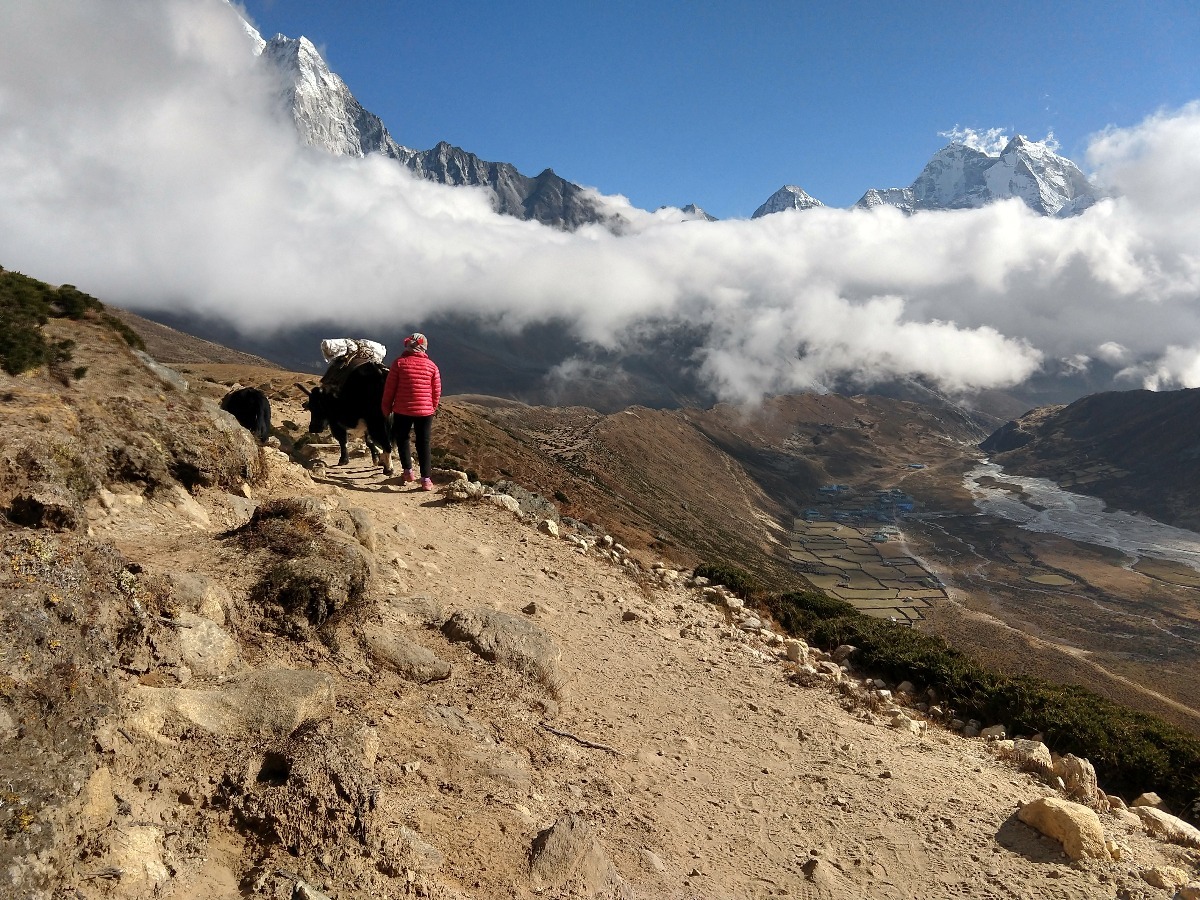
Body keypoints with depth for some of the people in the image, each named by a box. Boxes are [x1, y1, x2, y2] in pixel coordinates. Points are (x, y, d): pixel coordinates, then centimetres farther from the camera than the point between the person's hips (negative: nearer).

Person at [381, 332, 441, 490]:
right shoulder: (432, 366, 0)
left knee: (402, 438, 21)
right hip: (425, 411, 1)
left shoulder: (399, 362, -5)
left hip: (402, 410, -1)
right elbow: (437, 391, 4)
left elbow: (389, 388, -3)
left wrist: (386, 408, 8)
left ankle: (408, 470, 16)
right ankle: (426, 479, 1)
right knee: (423, 444, 7)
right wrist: (433, 408, 19)